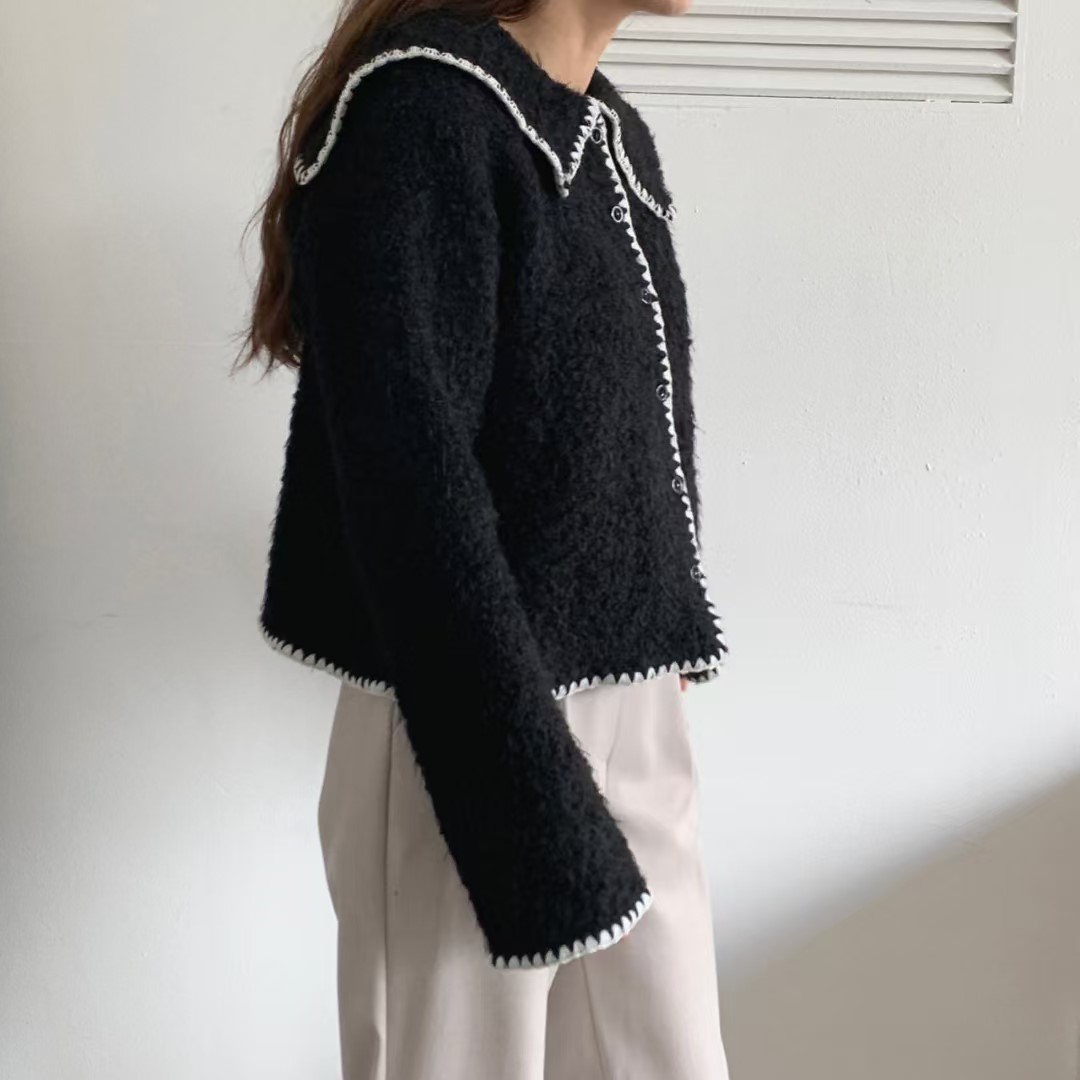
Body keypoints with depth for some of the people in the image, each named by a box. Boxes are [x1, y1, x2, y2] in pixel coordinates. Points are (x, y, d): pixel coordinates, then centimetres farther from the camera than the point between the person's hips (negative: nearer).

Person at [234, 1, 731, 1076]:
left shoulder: (617, 135, 9)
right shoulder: (420, 108, -16)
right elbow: (408, 484, -22)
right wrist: (524, 801, -21)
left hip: (635, 724, 8)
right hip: (471, 736, -8)